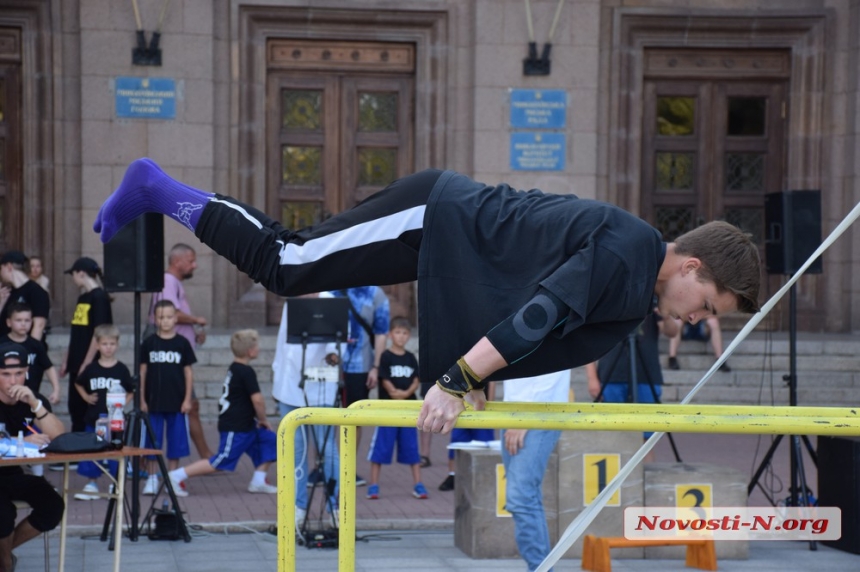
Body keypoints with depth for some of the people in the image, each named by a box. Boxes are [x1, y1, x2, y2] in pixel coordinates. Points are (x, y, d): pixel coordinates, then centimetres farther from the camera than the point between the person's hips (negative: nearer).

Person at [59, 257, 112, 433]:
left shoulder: (100, 297, -12)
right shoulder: (82, 298, 14)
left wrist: (87, 363, -19)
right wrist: (66, 361, 17)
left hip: (90, 365, -8)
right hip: (77, 364, 8)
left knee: (88, 410, -3)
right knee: (75, 407, 12)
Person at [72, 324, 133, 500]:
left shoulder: (122, 369, -2)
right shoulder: (91, 369, 1)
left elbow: (131, 392, 5)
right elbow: (78, 384, 18)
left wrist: (122, 403, -9)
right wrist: (86, 397, 3)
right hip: (94, 417, 2)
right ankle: (92, 485, 17)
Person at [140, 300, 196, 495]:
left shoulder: (182, 343, 1)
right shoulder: (149, 343, 1)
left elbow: (188, 372, 4)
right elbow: (142, 372, 4)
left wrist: (187, 399, -1)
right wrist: (142, 400, 0)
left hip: (177, 403, 0)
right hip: (154, 402, 0)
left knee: (176, 442, 5)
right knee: (152, 442, 3)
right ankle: (151, 479, 12)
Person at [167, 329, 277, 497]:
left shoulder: (234, 368, 14)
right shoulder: (247, 372, -18)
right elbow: (257, 399, -25)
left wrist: (260, 420, 13)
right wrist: (263, 419, -8)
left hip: (245, 424, 10)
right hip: (235, 428, -10)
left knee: (270, 441, 10)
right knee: (221, 462, -8)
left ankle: (258, 482, 13)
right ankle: (177, 476, -5)